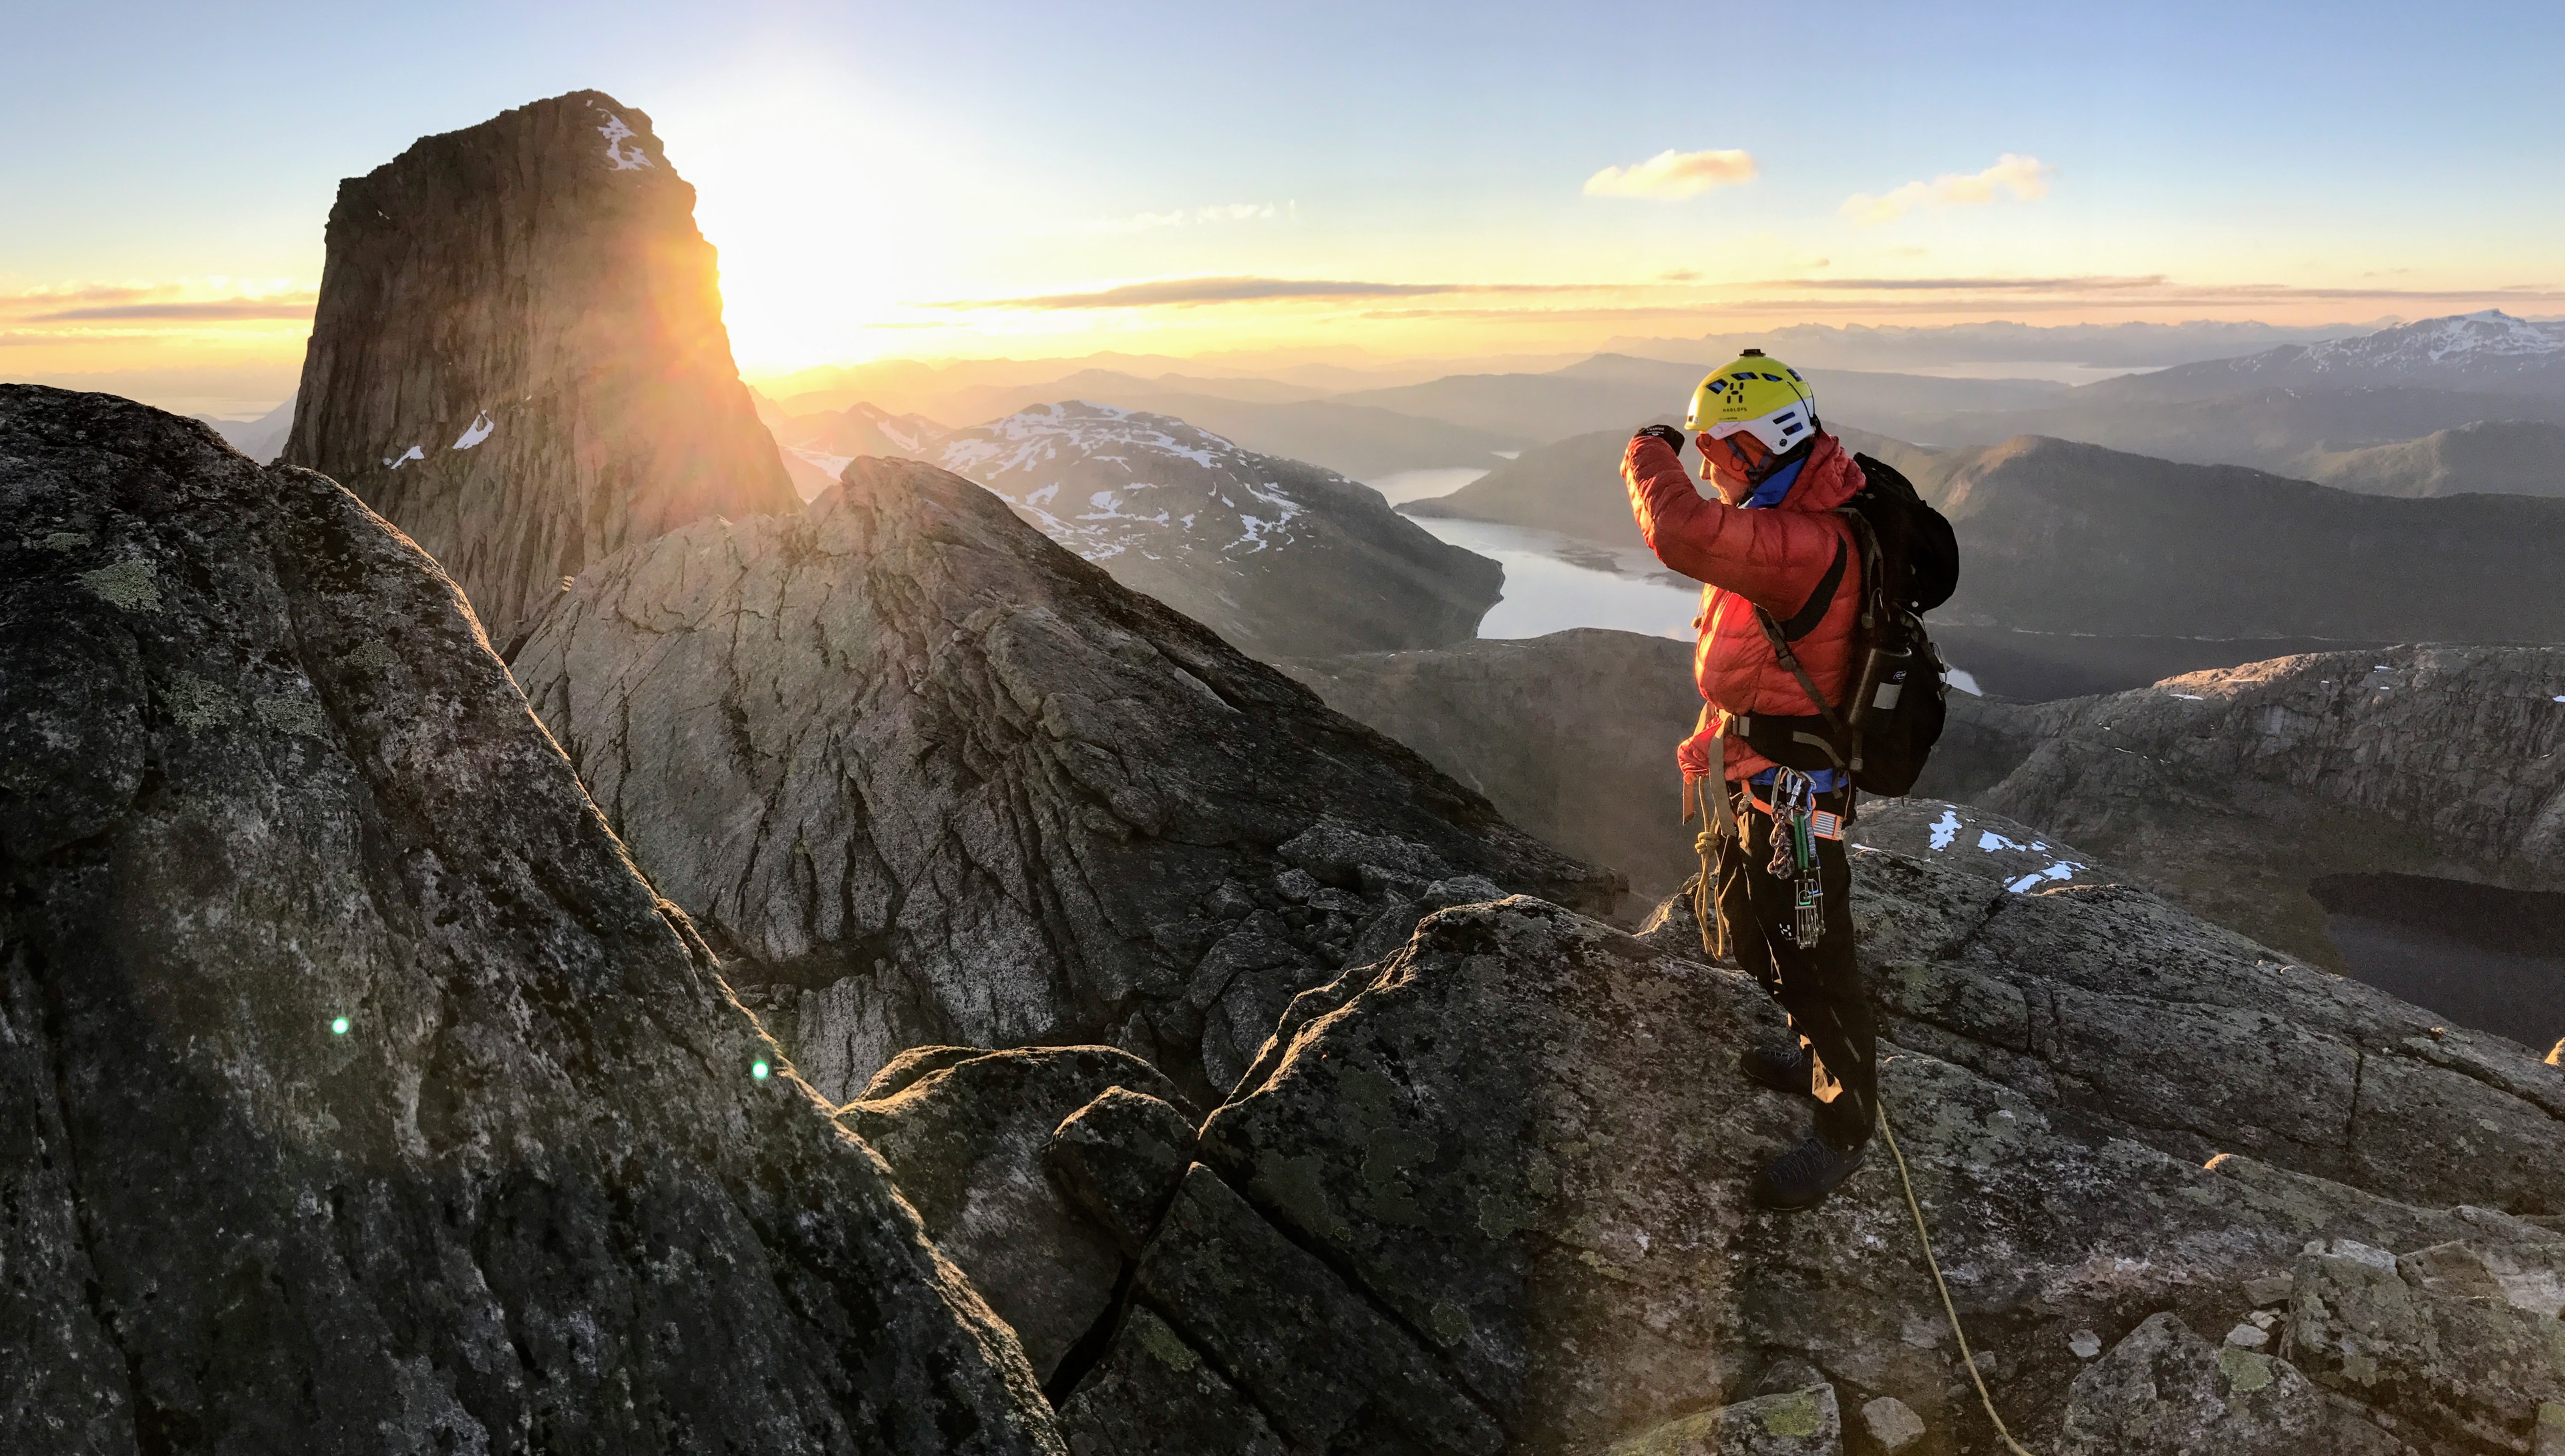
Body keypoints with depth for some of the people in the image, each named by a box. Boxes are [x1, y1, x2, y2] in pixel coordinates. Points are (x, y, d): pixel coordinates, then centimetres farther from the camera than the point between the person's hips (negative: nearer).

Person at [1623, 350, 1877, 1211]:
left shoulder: (1806, 546, -30)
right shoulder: (1790, 520, 5)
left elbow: (1680, 534, -42)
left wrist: (1649, 455, -25)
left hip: (1791, 792, -11)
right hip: (1750, 773, 11)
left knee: (1809, 961, 4)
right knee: (1751, 933, 26)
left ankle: (1847, 1130, 24)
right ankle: (1821, 1058, 49)